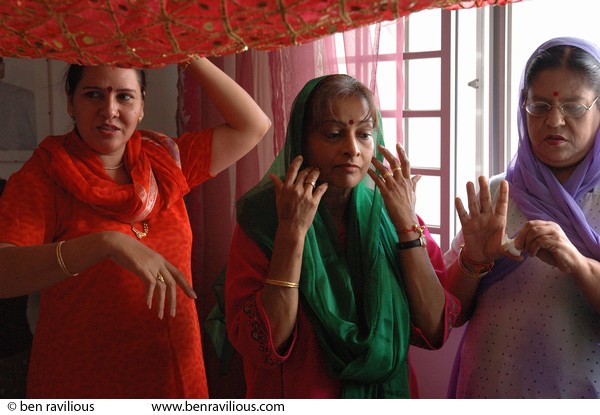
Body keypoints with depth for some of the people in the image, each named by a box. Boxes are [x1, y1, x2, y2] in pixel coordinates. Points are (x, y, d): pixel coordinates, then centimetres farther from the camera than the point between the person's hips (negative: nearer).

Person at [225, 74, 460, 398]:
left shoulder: (387, 216, -2)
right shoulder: (261, 218, -9)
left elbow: (435, 332, -10)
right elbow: (264, 347, -18)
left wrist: (407, 225, -15)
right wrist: (292, 232, -22)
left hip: (386, 395, 2)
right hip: (296, 397, -2)